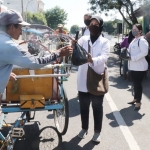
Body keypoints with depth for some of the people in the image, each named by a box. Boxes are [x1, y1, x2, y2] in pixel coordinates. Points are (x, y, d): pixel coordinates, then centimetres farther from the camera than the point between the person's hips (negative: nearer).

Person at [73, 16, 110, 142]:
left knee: (97, 107, 9)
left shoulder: (105, 42, -4)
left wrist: (92, 60, -42)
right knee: (84, 106, 14)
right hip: (83, 79, 2)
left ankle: (97, 132, 24)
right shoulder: (83, 40, 3)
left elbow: (104, 57, -21)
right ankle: (84, 128, 33)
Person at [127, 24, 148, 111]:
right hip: (133, 66, 9)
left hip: (140, 67, -9)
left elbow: (144, 52, -25)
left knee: (138, 84, -2)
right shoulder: (134, 40, 14)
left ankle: (138, 102, 8)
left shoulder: (142, 40, -15)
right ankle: (136, 99, 32)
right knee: (135, 84, 18)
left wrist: (132, 58, -25)